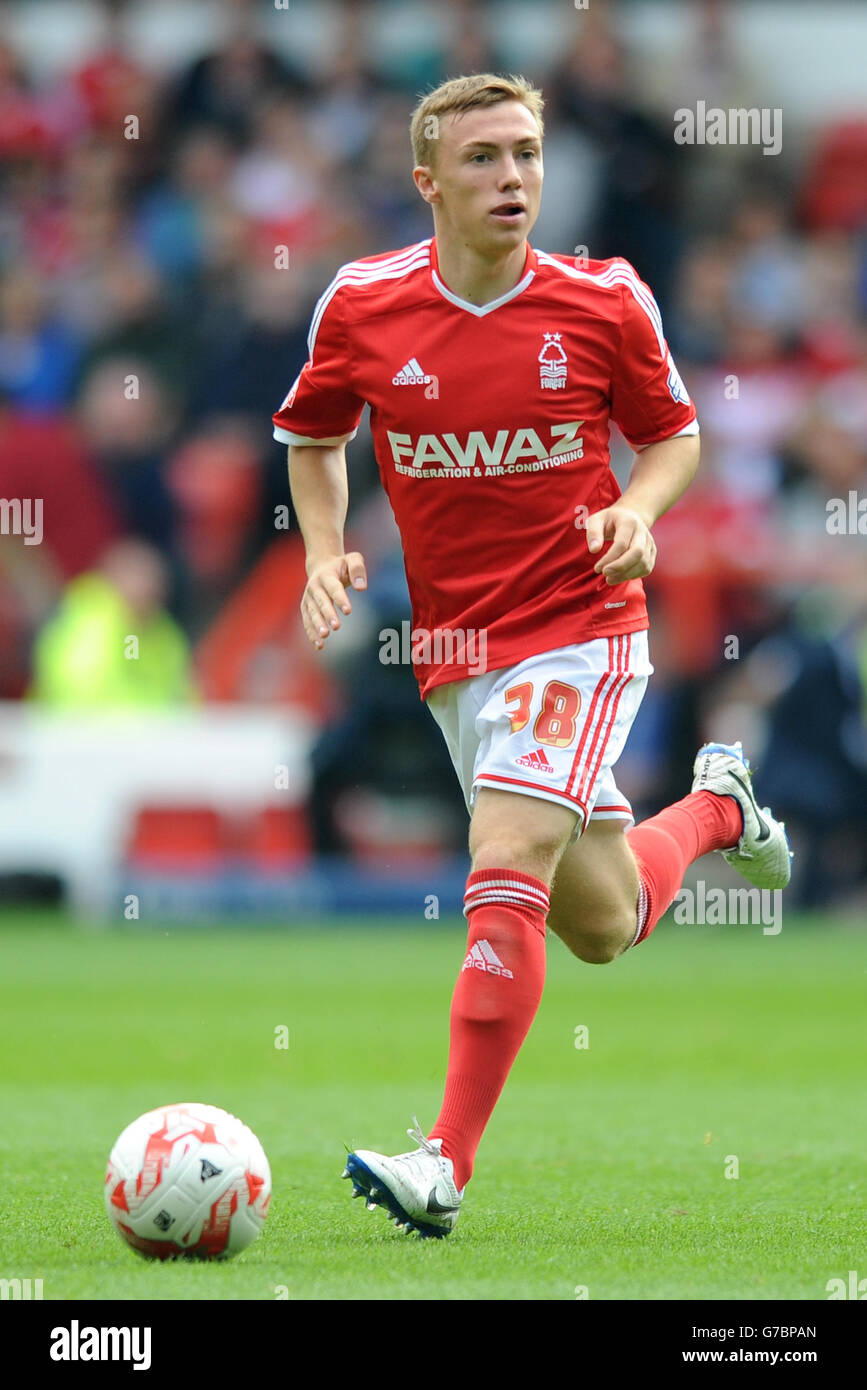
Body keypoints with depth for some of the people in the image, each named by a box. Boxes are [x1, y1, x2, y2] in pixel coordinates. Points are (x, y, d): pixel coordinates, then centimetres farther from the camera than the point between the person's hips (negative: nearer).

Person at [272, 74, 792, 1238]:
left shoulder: (605, 303, -9)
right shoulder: (362, 307, -5)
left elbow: (674, 434, 7)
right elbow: (312, 435, 13)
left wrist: (637, 512, -14)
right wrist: (325, 554, -3)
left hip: (580, 629, -3)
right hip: (453, 649, 3)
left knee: (507, 877, -22)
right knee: (600, 925, 14)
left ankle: (448, 1166, -20)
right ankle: (715, 809, 48)